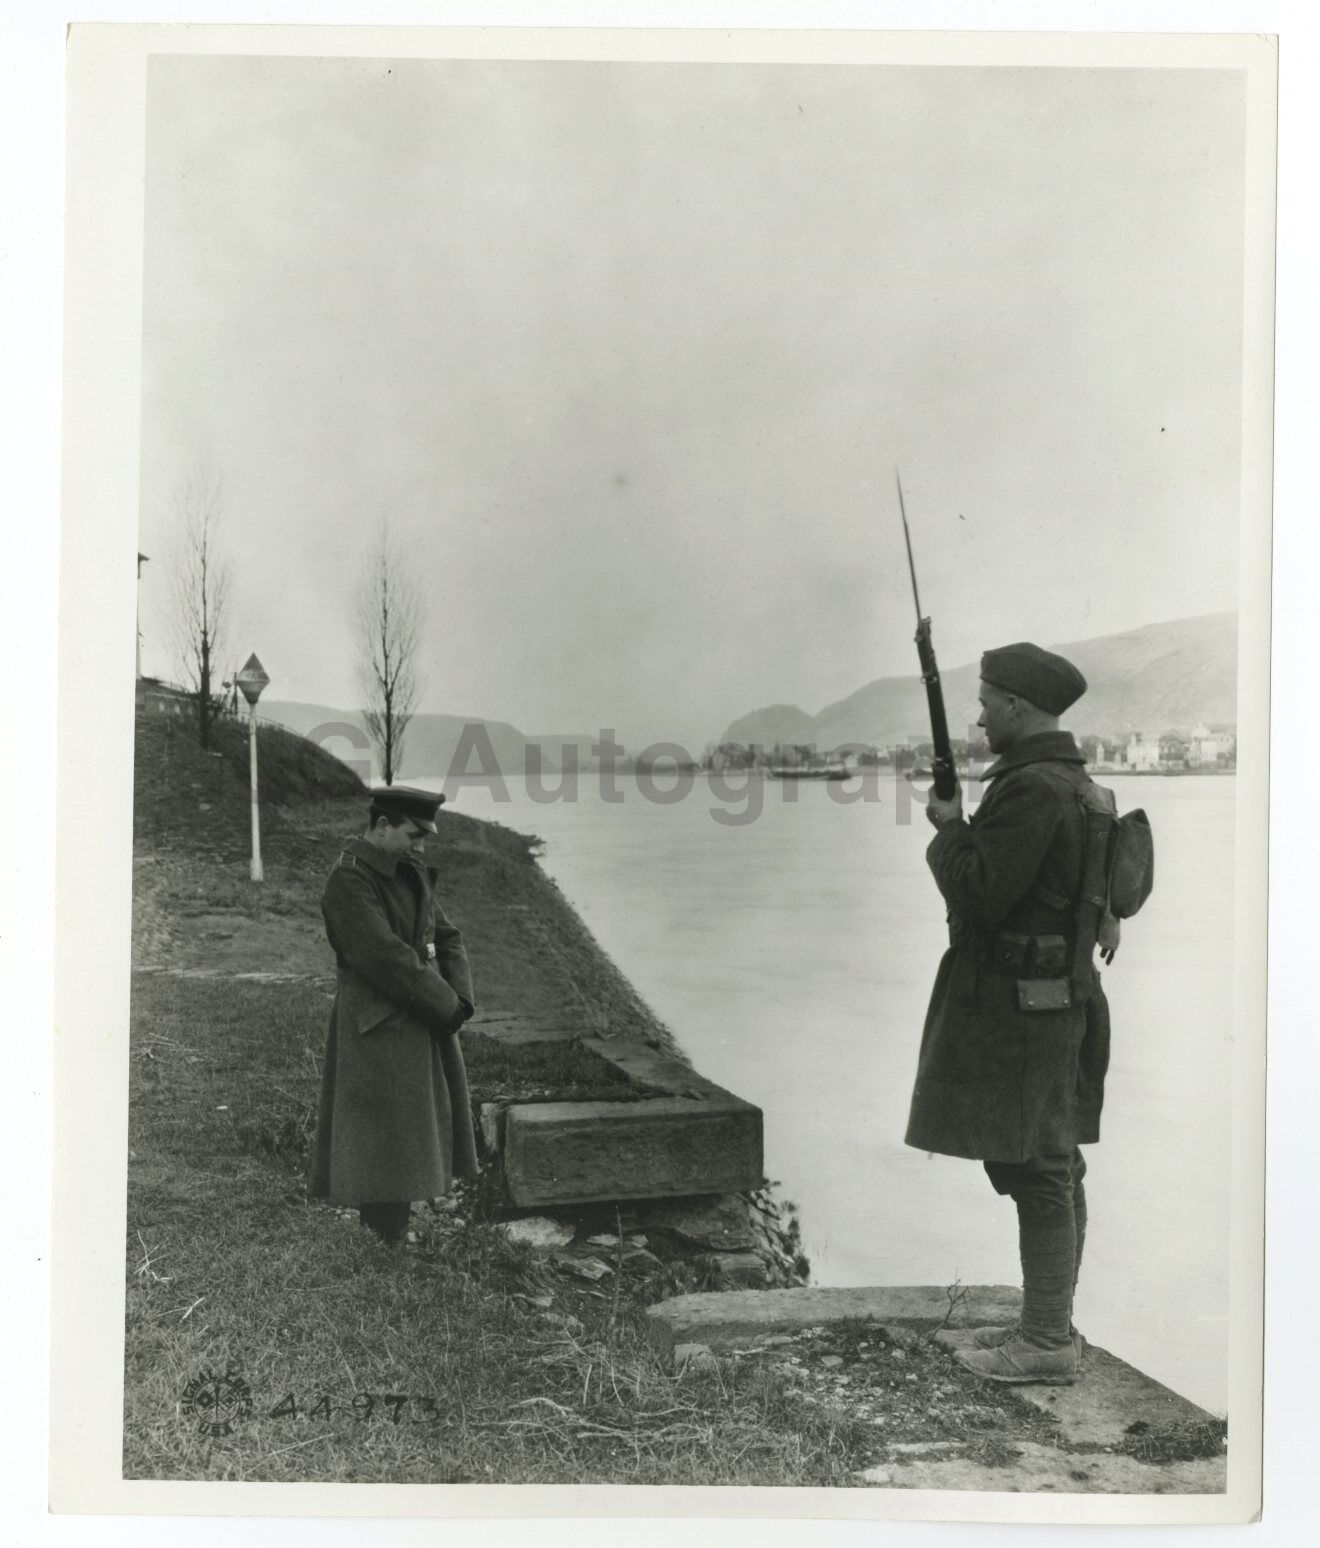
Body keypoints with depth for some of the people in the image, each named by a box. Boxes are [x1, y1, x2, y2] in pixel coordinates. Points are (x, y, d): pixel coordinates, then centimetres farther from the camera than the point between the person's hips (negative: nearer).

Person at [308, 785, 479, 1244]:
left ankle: (390, 1239, 25)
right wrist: (445, 1006, -15)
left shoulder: (411, 875, 12)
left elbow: (446, 939, 11)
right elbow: (385, 957, -23)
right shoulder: (348, 881, -16)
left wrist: (460, 999, -6)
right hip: (380, 1033, -9)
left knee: (408, 1151, 15)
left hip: (421, 1026, 9)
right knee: (387, 1152, -4)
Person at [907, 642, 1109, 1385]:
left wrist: (950, 830, -7)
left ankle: (1047, 1344, 5)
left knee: (1035, 1169, -4)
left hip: (1021, 1002, -11)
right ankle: (1050, 1323, 25)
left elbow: (979, 891, -22)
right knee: (1052, 1167, 15)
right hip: (1056, 993, 11)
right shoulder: (1073, 780, 14)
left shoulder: (1032, 788, -19)